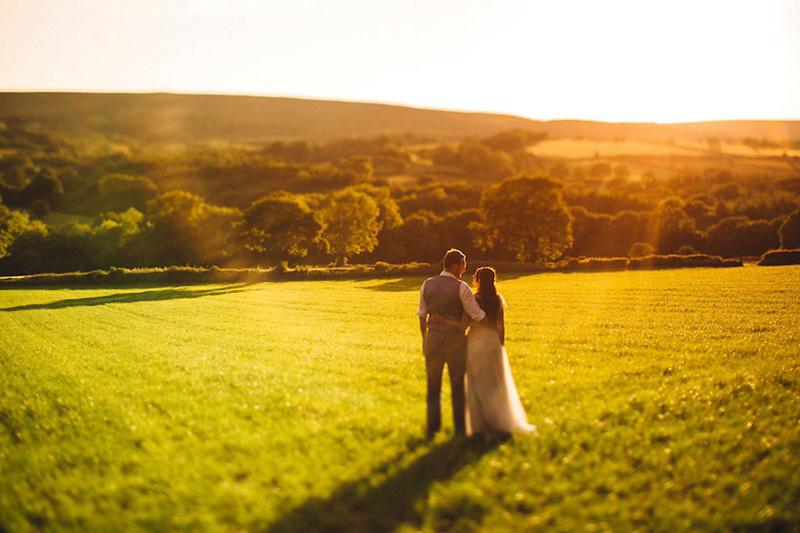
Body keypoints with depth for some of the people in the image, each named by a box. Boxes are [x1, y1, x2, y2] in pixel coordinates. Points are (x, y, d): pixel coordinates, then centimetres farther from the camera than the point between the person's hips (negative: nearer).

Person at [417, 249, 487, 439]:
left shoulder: (427, 285, 0)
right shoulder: (461, 288, -13)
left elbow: (422, 315, 9)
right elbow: (477, 315, -10)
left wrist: (424, 338, 21)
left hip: (433, 338, 3)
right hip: (455, 341, -3)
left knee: (433, 385, 13)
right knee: (458, 386, 11)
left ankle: (432, 428, 16)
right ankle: (460, 429, 17)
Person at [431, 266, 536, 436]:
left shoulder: (473, 300, -15)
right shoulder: (498, 299, -1)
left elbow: (463, 325, -22)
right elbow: (501, 326, 3)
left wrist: (441, 320, -22)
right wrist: (501, 346, 13)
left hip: (476, 344, -4)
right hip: (493, 344, 4)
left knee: (477, 386, 8)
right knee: (496, 385, 16)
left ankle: (480, 425, 11)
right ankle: (500, 423, 21)